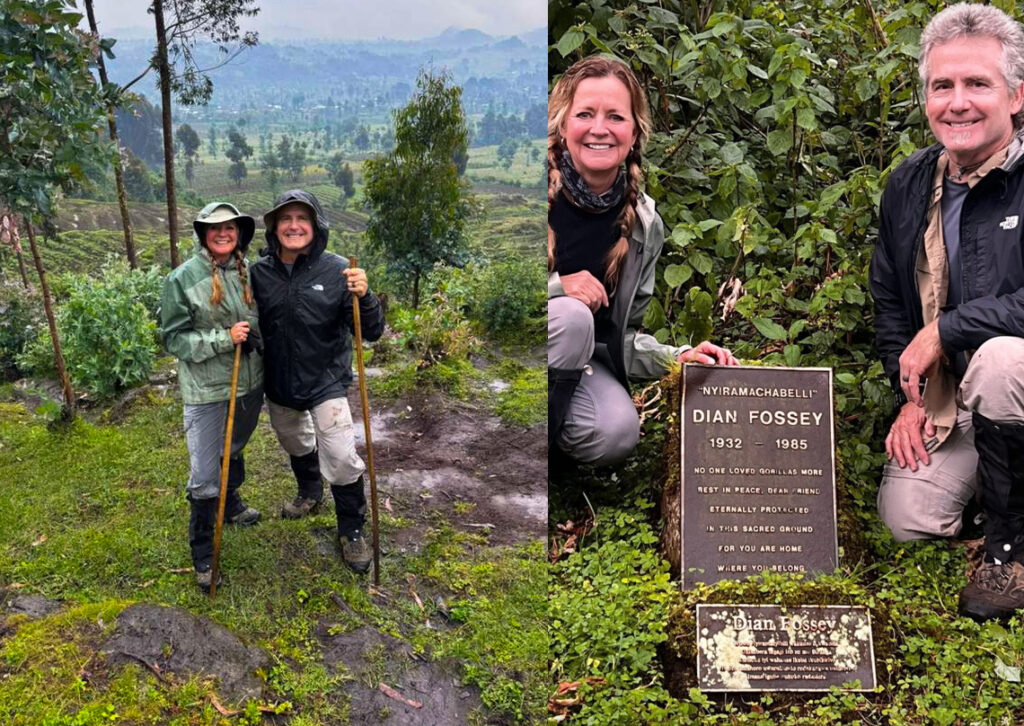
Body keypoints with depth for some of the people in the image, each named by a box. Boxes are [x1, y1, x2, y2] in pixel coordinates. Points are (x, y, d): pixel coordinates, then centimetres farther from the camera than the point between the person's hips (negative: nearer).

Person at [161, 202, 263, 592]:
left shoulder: (248, 272, 0)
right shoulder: (183, 278, -13)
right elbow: (174, 338, -12)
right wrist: (224, 339, -21)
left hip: (249, 383, 5)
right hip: (206, 390, -5)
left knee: (234, 450, 27)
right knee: (204, 477, -2)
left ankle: (231, 504, 53)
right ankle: (202, 553, 14)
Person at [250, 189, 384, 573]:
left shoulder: (337, 271, -17)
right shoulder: (259, 272, -8)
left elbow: (372, 332, -17)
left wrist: (363, 296, -35)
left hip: (326, 383, -4)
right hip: (279, 384, 4)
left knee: (341, 460, -10)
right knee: (296, 445, 26)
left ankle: (351, 531, 14)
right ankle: (310, 493, 56)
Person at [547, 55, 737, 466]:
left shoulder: (644, 224, -3)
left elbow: (620, 336, 5)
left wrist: (678, 357, -14)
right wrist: (554, 287, -26)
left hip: (575, 358, 3)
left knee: (616, 435, -24)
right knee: (571, 317, -32)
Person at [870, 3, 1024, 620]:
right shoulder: (910, 185, 3)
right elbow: (889, 299, 13)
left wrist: (944, 329, -23)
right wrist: (909, 398, 4)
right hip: (944, 396, 5)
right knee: (909, 519, -8)